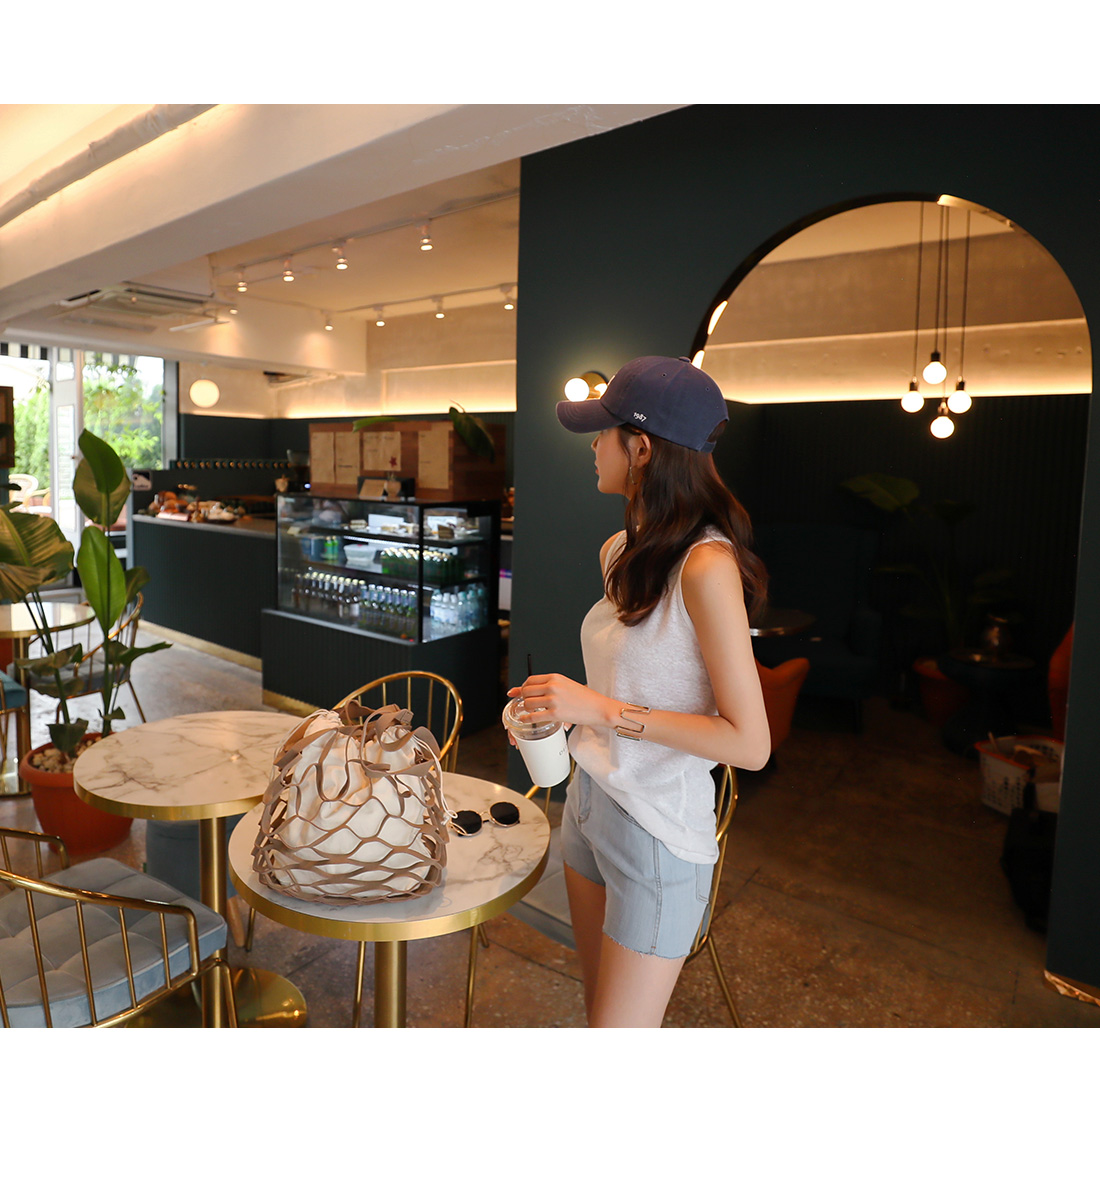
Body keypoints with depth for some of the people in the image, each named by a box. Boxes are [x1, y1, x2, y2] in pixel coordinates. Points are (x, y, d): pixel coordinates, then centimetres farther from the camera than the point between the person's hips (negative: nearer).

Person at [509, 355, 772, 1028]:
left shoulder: (706, 565, -23)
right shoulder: (622, 550, 3)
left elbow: (750, 743, -23)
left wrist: (604, 710, -23)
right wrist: (560, 707, -3)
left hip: (658, 833, -8)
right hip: (590, 802, 8)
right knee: (600, 1012, 24)